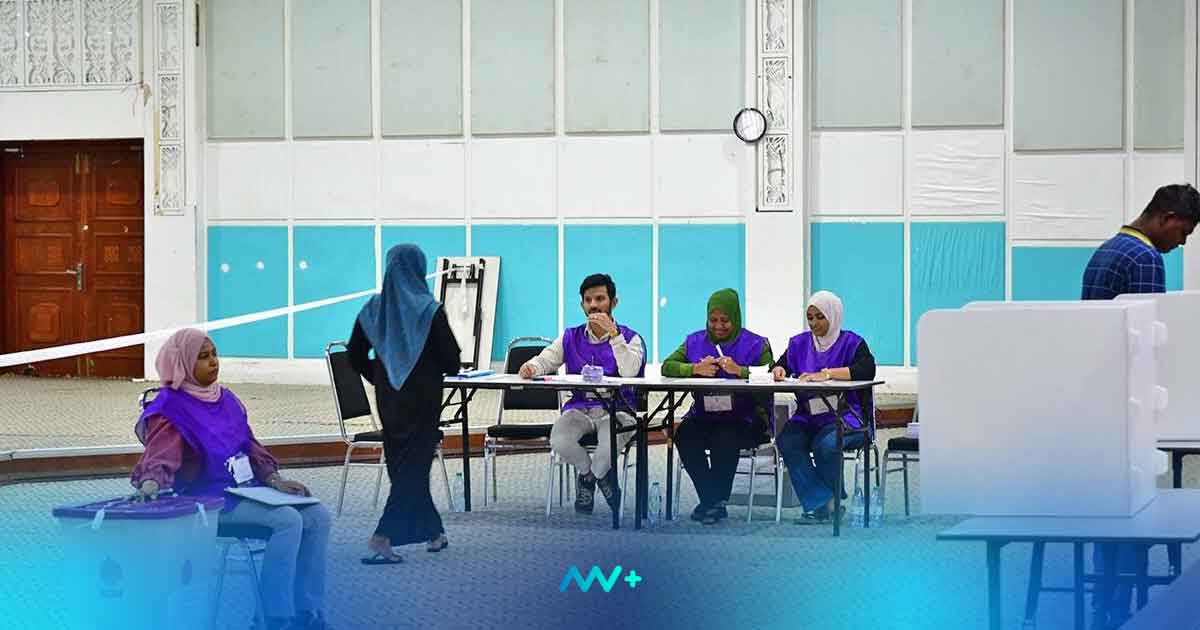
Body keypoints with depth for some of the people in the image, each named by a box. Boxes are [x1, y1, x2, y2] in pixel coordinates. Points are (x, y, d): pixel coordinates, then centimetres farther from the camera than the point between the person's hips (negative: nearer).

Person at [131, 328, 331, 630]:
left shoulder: (226, 399, 15)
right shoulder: (170, 410, -9)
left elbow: (250, 446, 18)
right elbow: (160, 457, -24)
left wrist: (275, 480, 3)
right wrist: (150, 484, -45)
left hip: (246, 489, 8)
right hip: (209, 500, -8)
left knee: (317, 515, -7)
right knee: (288, 520, -26)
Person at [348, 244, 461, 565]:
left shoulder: (373, 308, -1)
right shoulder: (429, 309, -14)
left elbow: (355, 354, 3)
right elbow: (451, 358, -13)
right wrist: (450, 368, 10)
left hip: (388, 396, 5)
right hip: (423, 396, -5)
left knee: (401, 464, 18)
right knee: (415, 465, -1)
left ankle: (433, 532, 27)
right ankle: (382, 539, -14)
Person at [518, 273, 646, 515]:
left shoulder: (630, 338, 4)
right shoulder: (571, 338, 17)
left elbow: (630, 372, -15)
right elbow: (544, 361, 8)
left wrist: (613, 333, -19)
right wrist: (530, 367, -17)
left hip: (617, 410, -3)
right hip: (579, 408, 3)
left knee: (608, 447, -37)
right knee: (559, 441, -30)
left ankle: (588, 478, 3)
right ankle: (602, 477, 4)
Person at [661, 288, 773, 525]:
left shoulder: (756, 344, 4)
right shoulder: (695, 341, 17)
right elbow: (667, 366, 6)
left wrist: (740, 370, -23)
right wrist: (695, 369, -10)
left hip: (744, 419, -4)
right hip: (703, 417, 4)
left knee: (725, 439, -35)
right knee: (684, 435, -27)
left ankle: (717, 502, -15)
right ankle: (710, 500, -15)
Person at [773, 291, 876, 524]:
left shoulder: (851, 342, 0)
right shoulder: (799, 343, 17)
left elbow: (867, 370, -16)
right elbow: (781, 365, 17)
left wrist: (826, 374, -24)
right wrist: (779, 370, -10)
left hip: (844, 416, -4)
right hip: (806, 417, 4)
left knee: (826, 443, -35)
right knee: (786, 441, -27)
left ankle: (823, 504, -9)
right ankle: (822, 504, -23)